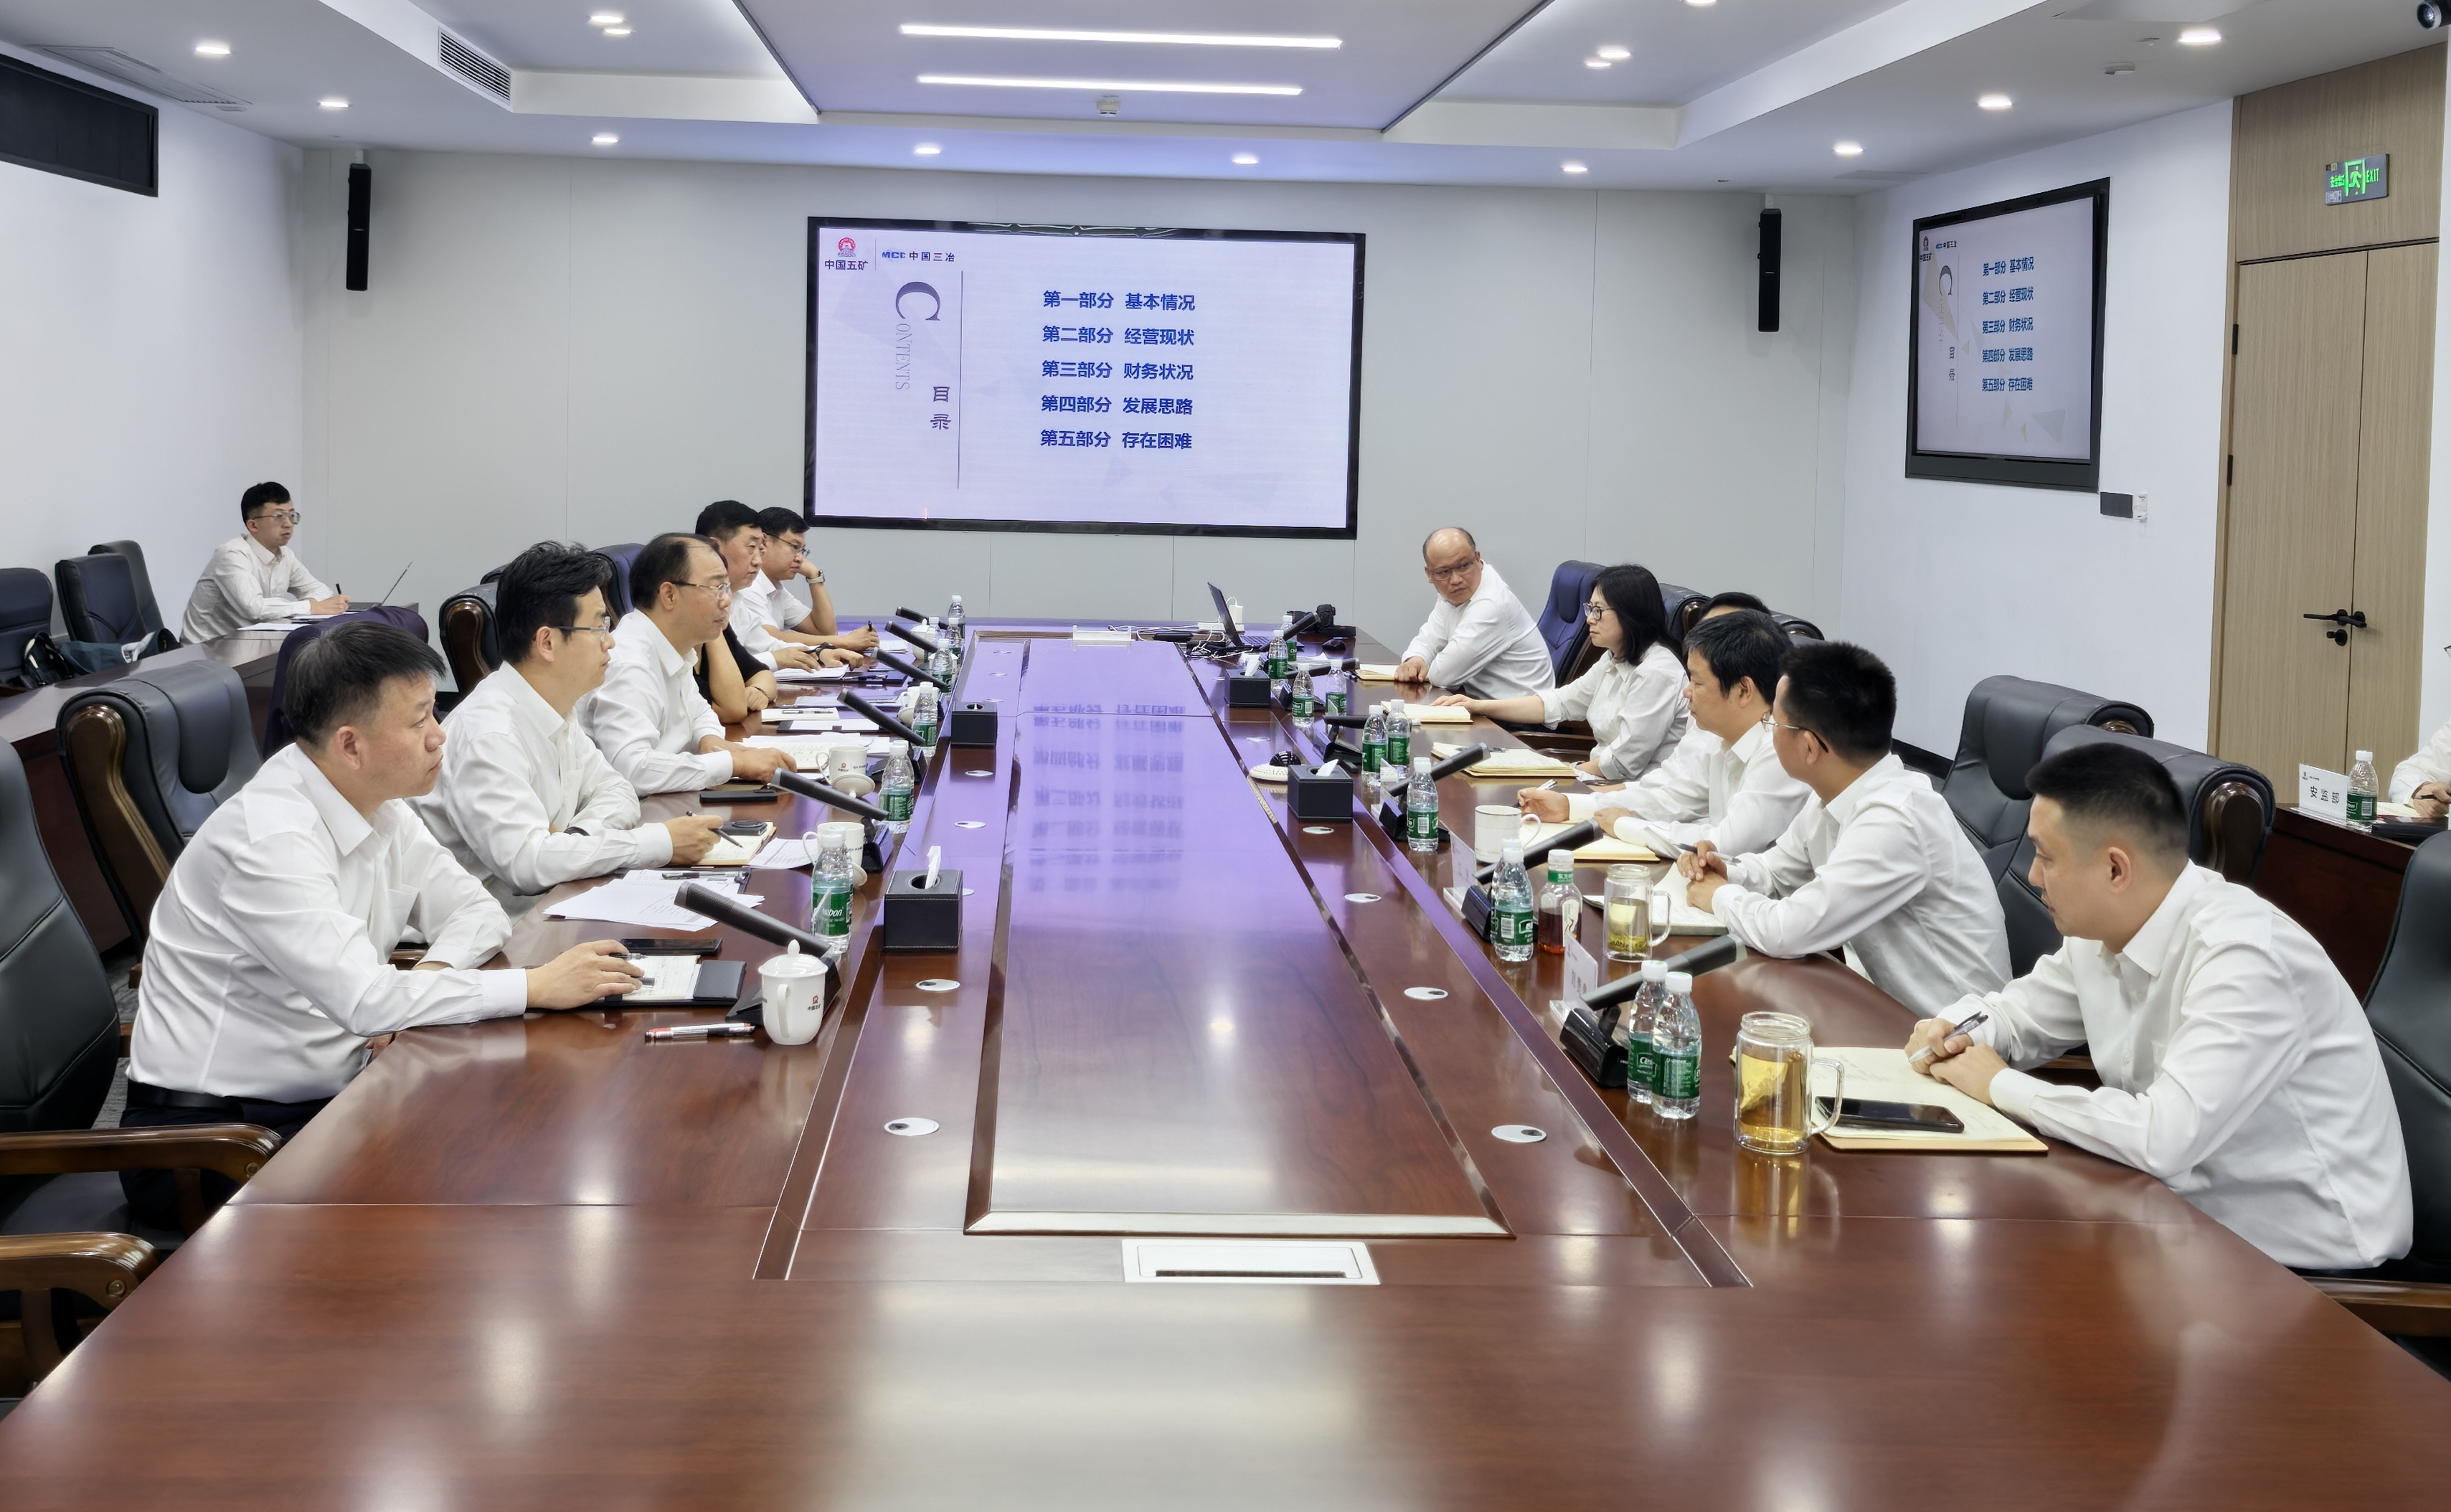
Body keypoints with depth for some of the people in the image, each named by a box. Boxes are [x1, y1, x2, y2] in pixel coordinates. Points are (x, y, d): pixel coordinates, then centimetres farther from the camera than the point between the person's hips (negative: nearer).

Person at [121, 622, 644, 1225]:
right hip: (211, 1128, -8)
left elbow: (476, 911, 10)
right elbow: (365, 1000, -32)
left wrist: (424, 984, -12)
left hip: (325, 1097, 8)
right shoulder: (268, 840, -24)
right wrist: (539, 986, -29)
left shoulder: (380, 807, 3)